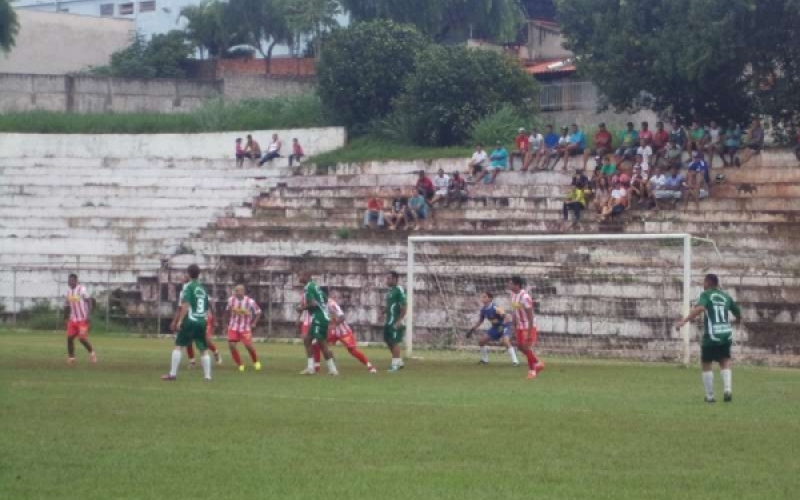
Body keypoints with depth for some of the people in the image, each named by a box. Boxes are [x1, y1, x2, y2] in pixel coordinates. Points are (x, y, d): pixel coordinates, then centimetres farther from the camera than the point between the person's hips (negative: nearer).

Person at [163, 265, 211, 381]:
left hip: (190, 321, -5)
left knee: (178, 346, 1)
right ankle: (207, 375, 7)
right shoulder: (203, 289, 13)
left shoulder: (188, 287, -4)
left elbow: (185, 305, -15)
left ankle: (173, 373, -3)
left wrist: (179, 321, -15)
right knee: (204, 350, 10)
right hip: (202, 322, 5)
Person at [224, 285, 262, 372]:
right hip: (233, 327, 3)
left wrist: (254, 323, -2)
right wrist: (229, 321, 15)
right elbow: (228, 311, 15)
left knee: (248, 345, -11)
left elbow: (258, 312, 1)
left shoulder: (250, 302, -14)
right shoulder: (231, 300, -5)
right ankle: (240, 365, 5)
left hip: (245, 328, -3)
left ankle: (256, 361, 18)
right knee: (231, 345, -12)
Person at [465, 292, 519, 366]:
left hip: (504, 325, -8)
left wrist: (503, 325, -45)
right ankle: (484, 360, 24)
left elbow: (507, 316, -32)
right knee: (481, 341, 7)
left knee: (506, 342, -31)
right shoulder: (483, 310, -3)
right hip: (495, 327, 8)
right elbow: (480, 321, 14)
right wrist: (472, 329, 10)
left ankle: (515, 361, -26)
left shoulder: (495, 308, -28)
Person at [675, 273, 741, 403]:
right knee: (725, 363, 16)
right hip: (726, 334, 4)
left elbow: (700, 308, -22)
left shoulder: (706, 295, -1)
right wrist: (738, 321, 47)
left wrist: (684, 321, -27)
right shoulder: (726, 297, 14)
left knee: (706, 364, 10)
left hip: (711, 335, -4)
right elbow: (738, 314, 23)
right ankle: (727, 388, -8)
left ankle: (710, 396, 10)